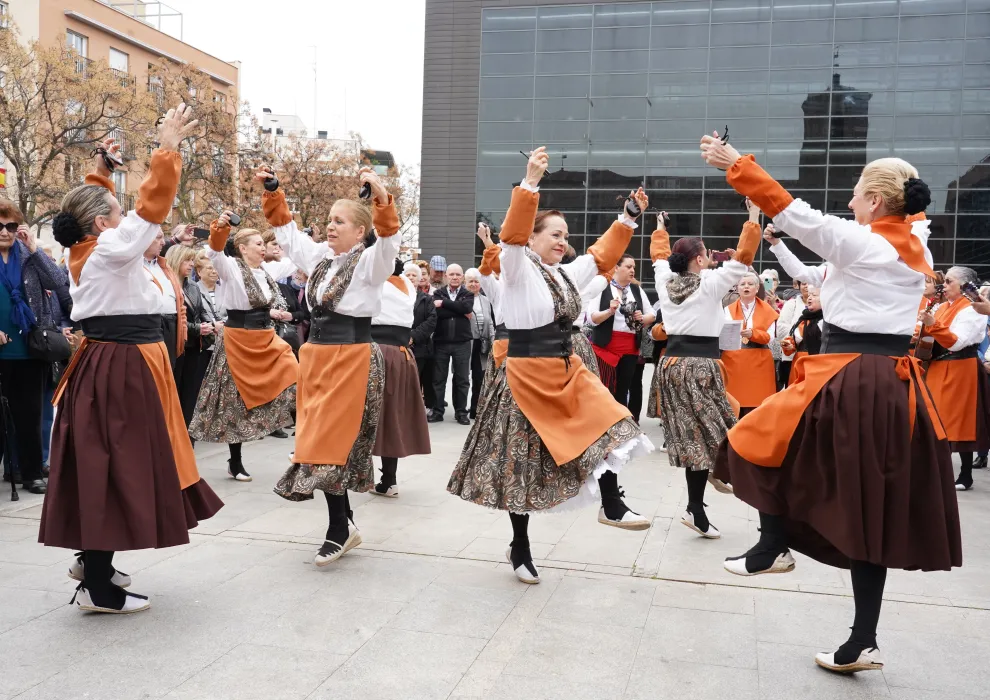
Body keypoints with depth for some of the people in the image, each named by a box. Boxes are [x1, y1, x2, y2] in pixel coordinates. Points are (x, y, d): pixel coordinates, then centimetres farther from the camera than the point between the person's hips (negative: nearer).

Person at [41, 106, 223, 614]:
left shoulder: (82, 249, 9)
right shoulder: (111, 248, -14)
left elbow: (92, 209, 29)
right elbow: (152, 202, -16)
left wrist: (100, 171, 29)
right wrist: (168, 148, -11)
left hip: (102, 362, 10)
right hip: (123, 368, -10)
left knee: (101, 461, 17)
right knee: (116, 464, -6)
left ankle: (91, 558, 29)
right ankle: (99, 587, 0)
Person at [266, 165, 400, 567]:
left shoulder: (370, 262, -7)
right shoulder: (319, 257, 13)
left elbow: (388, 240, -27)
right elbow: (286, 229, 24)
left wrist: (382, 198, -40)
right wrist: (272, 193, 15)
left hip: (352, 358, -8)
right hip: (316, 355, 8)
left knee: (332, 442, -7)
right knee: (318, 440, 10)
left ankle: (339, 530, 7)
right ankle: (345, 522, 23)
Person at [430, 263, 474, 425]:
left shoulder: (468, 294, 8)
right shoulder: (438, 294, 7)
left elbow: (466, 307, -15)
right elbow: (437, 312, -11)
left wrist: (444, 303, -11)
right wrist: (459, 312, -14)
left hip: (462, 342, 0)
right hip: (441, 342, 0)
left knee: (462, 379, 5)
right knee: (438, 379, 4)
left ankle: (461, 412, 14)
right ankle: (437, 411, 13)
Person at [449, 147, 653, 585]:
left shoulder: (566, 274, 12)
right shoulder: (518, 270, -10)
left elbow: (602, 257, 23)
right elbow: (512, 235, -27)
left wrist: (628, 218, 18)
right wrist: (530, 183, -37)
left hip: (567, 371, 7)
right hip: (528, 376, -7)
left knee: (609, 425, -10)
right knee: (523, 463, 3)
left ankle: (611, 505, 4)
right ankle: (520, 548, 19)